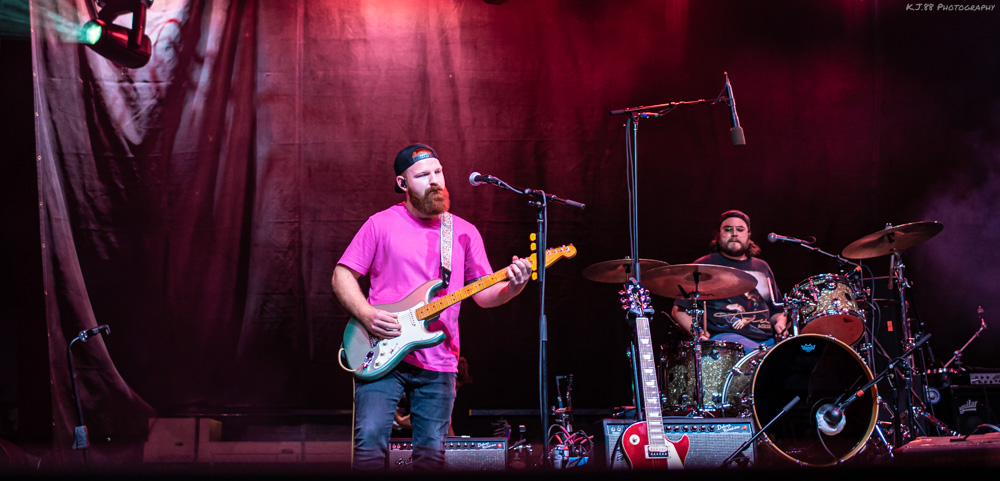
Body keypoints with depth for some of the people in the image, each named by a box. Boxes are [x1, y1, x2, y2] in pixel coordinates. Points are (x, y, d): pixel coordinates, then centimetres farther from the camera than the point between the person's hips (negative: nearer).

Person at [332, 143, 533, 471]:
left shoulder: (464, 232, 12)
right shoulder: (381, 224, 4)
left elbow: (484, 294, 10)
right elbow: (343, 275, 5)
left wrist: (511, 287, -13)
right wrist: (366, 315, -12)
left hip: (438, 364, 3)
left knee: (432, 454, 2)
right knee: (370, 441, -15)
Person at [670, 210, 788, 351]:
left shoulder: (762, 267, 25)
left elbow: (777, 310, 32)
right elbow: (678, 310, 6)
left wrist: (779, 323, 8)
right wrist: (695, 330, -14)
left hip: (766, 339, 6)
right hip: (723, 336, -6)